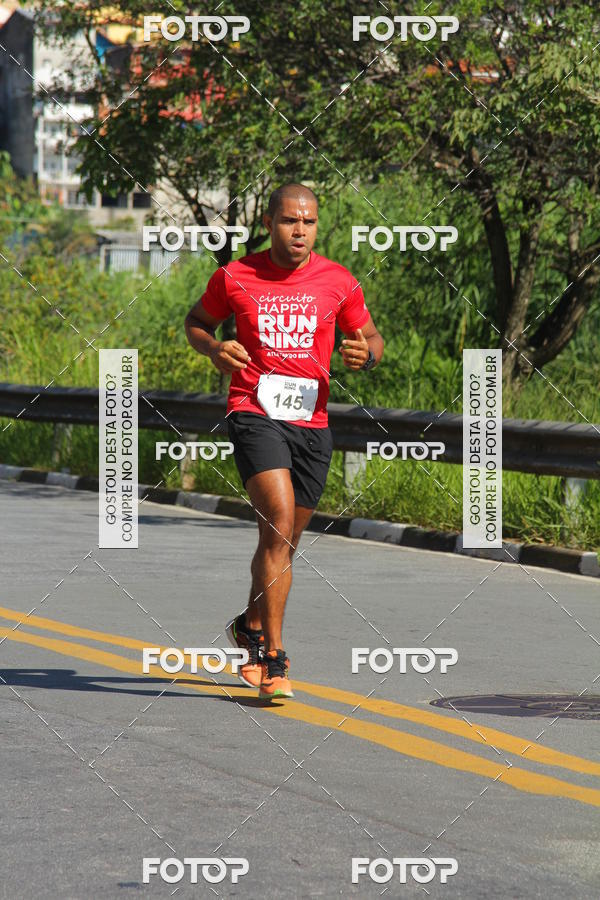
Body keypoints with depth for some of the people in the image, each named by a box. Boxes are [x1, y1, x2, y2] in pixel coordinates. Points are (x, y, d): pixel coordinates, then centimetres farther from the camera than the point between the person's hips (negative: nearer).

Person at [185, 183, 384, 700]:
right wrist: (214, 349, -5)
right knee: (279, 522, -22)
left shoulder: (339, 283, 4)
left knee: (284, 541, 12)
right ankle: (273, 658, -20)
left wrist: (365, 354, -8)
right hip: (255, 413, -3)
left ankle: (252, 627, 40)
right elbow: (197, 321, 17)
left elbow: (370, 338, 16)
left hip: (312, 423, 4)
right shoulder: (234, 278, 0)